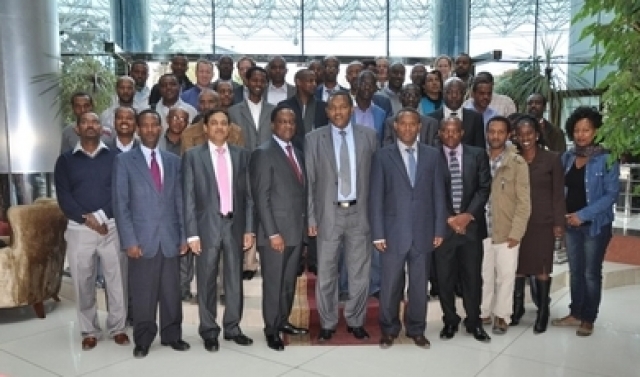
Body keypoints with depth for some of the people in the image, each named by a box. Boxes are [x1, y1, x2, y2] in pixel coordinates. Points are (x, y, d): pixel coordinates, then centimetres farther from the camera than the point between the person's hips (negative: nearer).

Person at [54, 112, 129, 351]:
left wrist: (102, 216, -13)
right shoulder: (65, 160, 8)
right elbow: (63, 197, 0)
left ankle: (118, 327, 18)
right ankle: (89, 331, 21)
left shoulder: (115, 157, 6)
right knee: (83, 283, 6)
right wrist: (87, 219, -12)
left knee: (117, 281, 3)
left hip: (112, 228, -1)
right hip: (79, 229, 1)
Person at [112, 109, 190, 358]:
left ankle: (172, 335, 23)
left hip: (170, 238, 3)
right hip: (142, 238, -2)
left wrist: (183, 235, 5)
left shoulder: (173, 161, 11)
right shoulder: (124, 160, 1)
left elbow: (180, 201, 10)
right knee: (143, 294, 5)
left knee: (172, 291, 8)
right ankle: (143, 340, 19)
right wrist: (129, 240, -10)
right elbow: (120, 204, -3)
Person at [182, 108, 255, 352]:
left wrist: (249, 228, 1)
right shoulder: (193, 156, 0)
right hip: (208, 225, -2)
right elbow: (189, 197, -3)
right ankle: (209, 331, 20)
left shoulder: (241, 155, 7)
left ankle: (232, 327, 25)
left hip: (235, 224, 2)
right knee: (207, 281, 6)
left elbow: (247, 194, 7)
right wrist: (192, 233, -9)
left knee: (234, 279, 10)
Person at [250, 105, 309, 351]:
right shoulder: (263, 153, -9)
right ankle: (271, 330, 17)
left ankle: (283, 321, 31)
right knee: (273, 283, 4)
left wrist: (305, 226, 9)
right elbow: (261, 198, -14)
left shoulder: (298, 154, 15)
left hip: (297, 231, 7)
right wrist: (273, 233, -18)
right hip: (276, 232, -7)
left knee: (289, 282, 16)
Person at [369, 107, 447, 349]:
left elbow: (439, 195, 6)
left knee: (419, 285, 11)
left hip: (423, 232, 2)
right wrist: (378, 234, -8)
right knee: (390, 285, 7)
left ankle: (416, 330, 28)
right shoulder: (382, 156, 0)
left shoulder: (432, 156, 6)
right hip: (393, 233, -1)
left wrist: (439, 229, 1)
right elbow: (375, 198, -3)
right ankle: (389, 329, 25)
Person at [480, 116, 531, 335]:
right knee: (483, 274, 12)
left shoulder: (518, 163, -6)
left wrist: (516, 232, -11)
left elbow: (524, 202, -6)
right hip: (481, 230, 3)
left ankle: (501, 316, 22)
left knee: (505, 276, 7)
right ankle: (483, 313, 27)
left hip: (506, 231, -2)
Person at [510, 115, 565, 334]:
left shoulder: (551, 159, -2)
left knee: (542, 267, 6)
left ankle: (543, 312, 17)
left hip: (543, 222, -2)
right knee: (518, 266, 9)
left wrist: (559, 223, -6)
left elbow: (558, 194, -2)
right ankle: (517, 307, 24)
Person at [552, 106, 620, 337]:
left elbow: (611, 194, -15)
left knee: (591, 273, 6)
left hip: (595, 224, -4)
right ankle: (575, 314, 26)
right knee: (575, 271, 13)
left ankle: (588, 319, 19)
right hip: (571, 223, 5)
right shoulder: (567, 157, 4)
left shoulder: (607, 159, -11)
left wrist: (583, 214, -20)